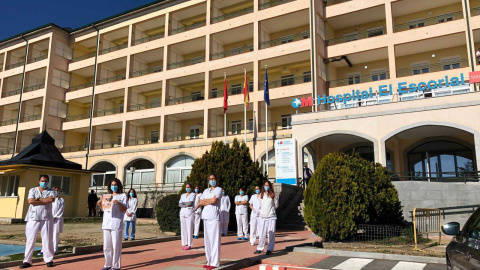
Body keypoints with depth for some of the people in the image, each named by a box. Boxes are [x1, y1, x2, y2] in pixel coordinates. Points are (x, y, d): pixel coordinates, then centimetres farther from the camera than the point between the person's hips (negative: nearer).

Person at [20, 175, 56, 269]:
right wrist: (45, 201, -8)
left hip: (46, 219, 0)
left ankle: (49, 260, 10)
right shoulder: (33, 190, 10)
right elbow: (30, 201, -7)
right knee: (30, 240, 1)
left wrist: (38, 199, -7)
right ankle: (27, 261, 9)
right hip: (33, 219, 1)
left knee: (47, 240, 1)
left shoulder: (51, 191, 9)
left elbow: (51, 199, -13)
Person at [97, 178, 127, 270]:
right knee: (107, 245, 8)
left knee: (116, 245, -5)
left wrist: (118, 203, -20)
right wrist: (100, 204, 5)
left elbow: (124, 209, -3)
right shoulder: (107, 196, 18)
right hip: (106, 223, 5)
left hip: (116, 223, -5)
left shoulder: (123, 196, 4)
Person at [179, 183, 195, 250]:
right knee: (183, 229, 3)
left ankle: (189, 245, -4)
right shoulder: (183, 195, 17)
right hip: (182, 213, 5)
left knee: (189, 229, -7)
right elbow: (179, 204, 7)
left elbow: (190, 202, -12)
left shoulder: (193, 194, 3)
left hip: (190, 213, -5)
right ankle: (184, 244, 8)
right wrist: (185, 205, -10)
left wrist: (183, 203, 2)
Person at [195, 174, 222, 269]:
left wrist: (204, 201, 3)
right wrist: (209, 202, -3)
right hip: (206, 216, 6)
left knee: (214, 240, -7)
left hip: (214, 217, -6)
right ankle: (209, 261, 12)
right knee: (207, 239, 6)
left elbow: (214, 200, -11)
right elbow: (200, 202, 12)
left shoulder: (219, 189, 4)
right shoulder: (206, 191, 20)